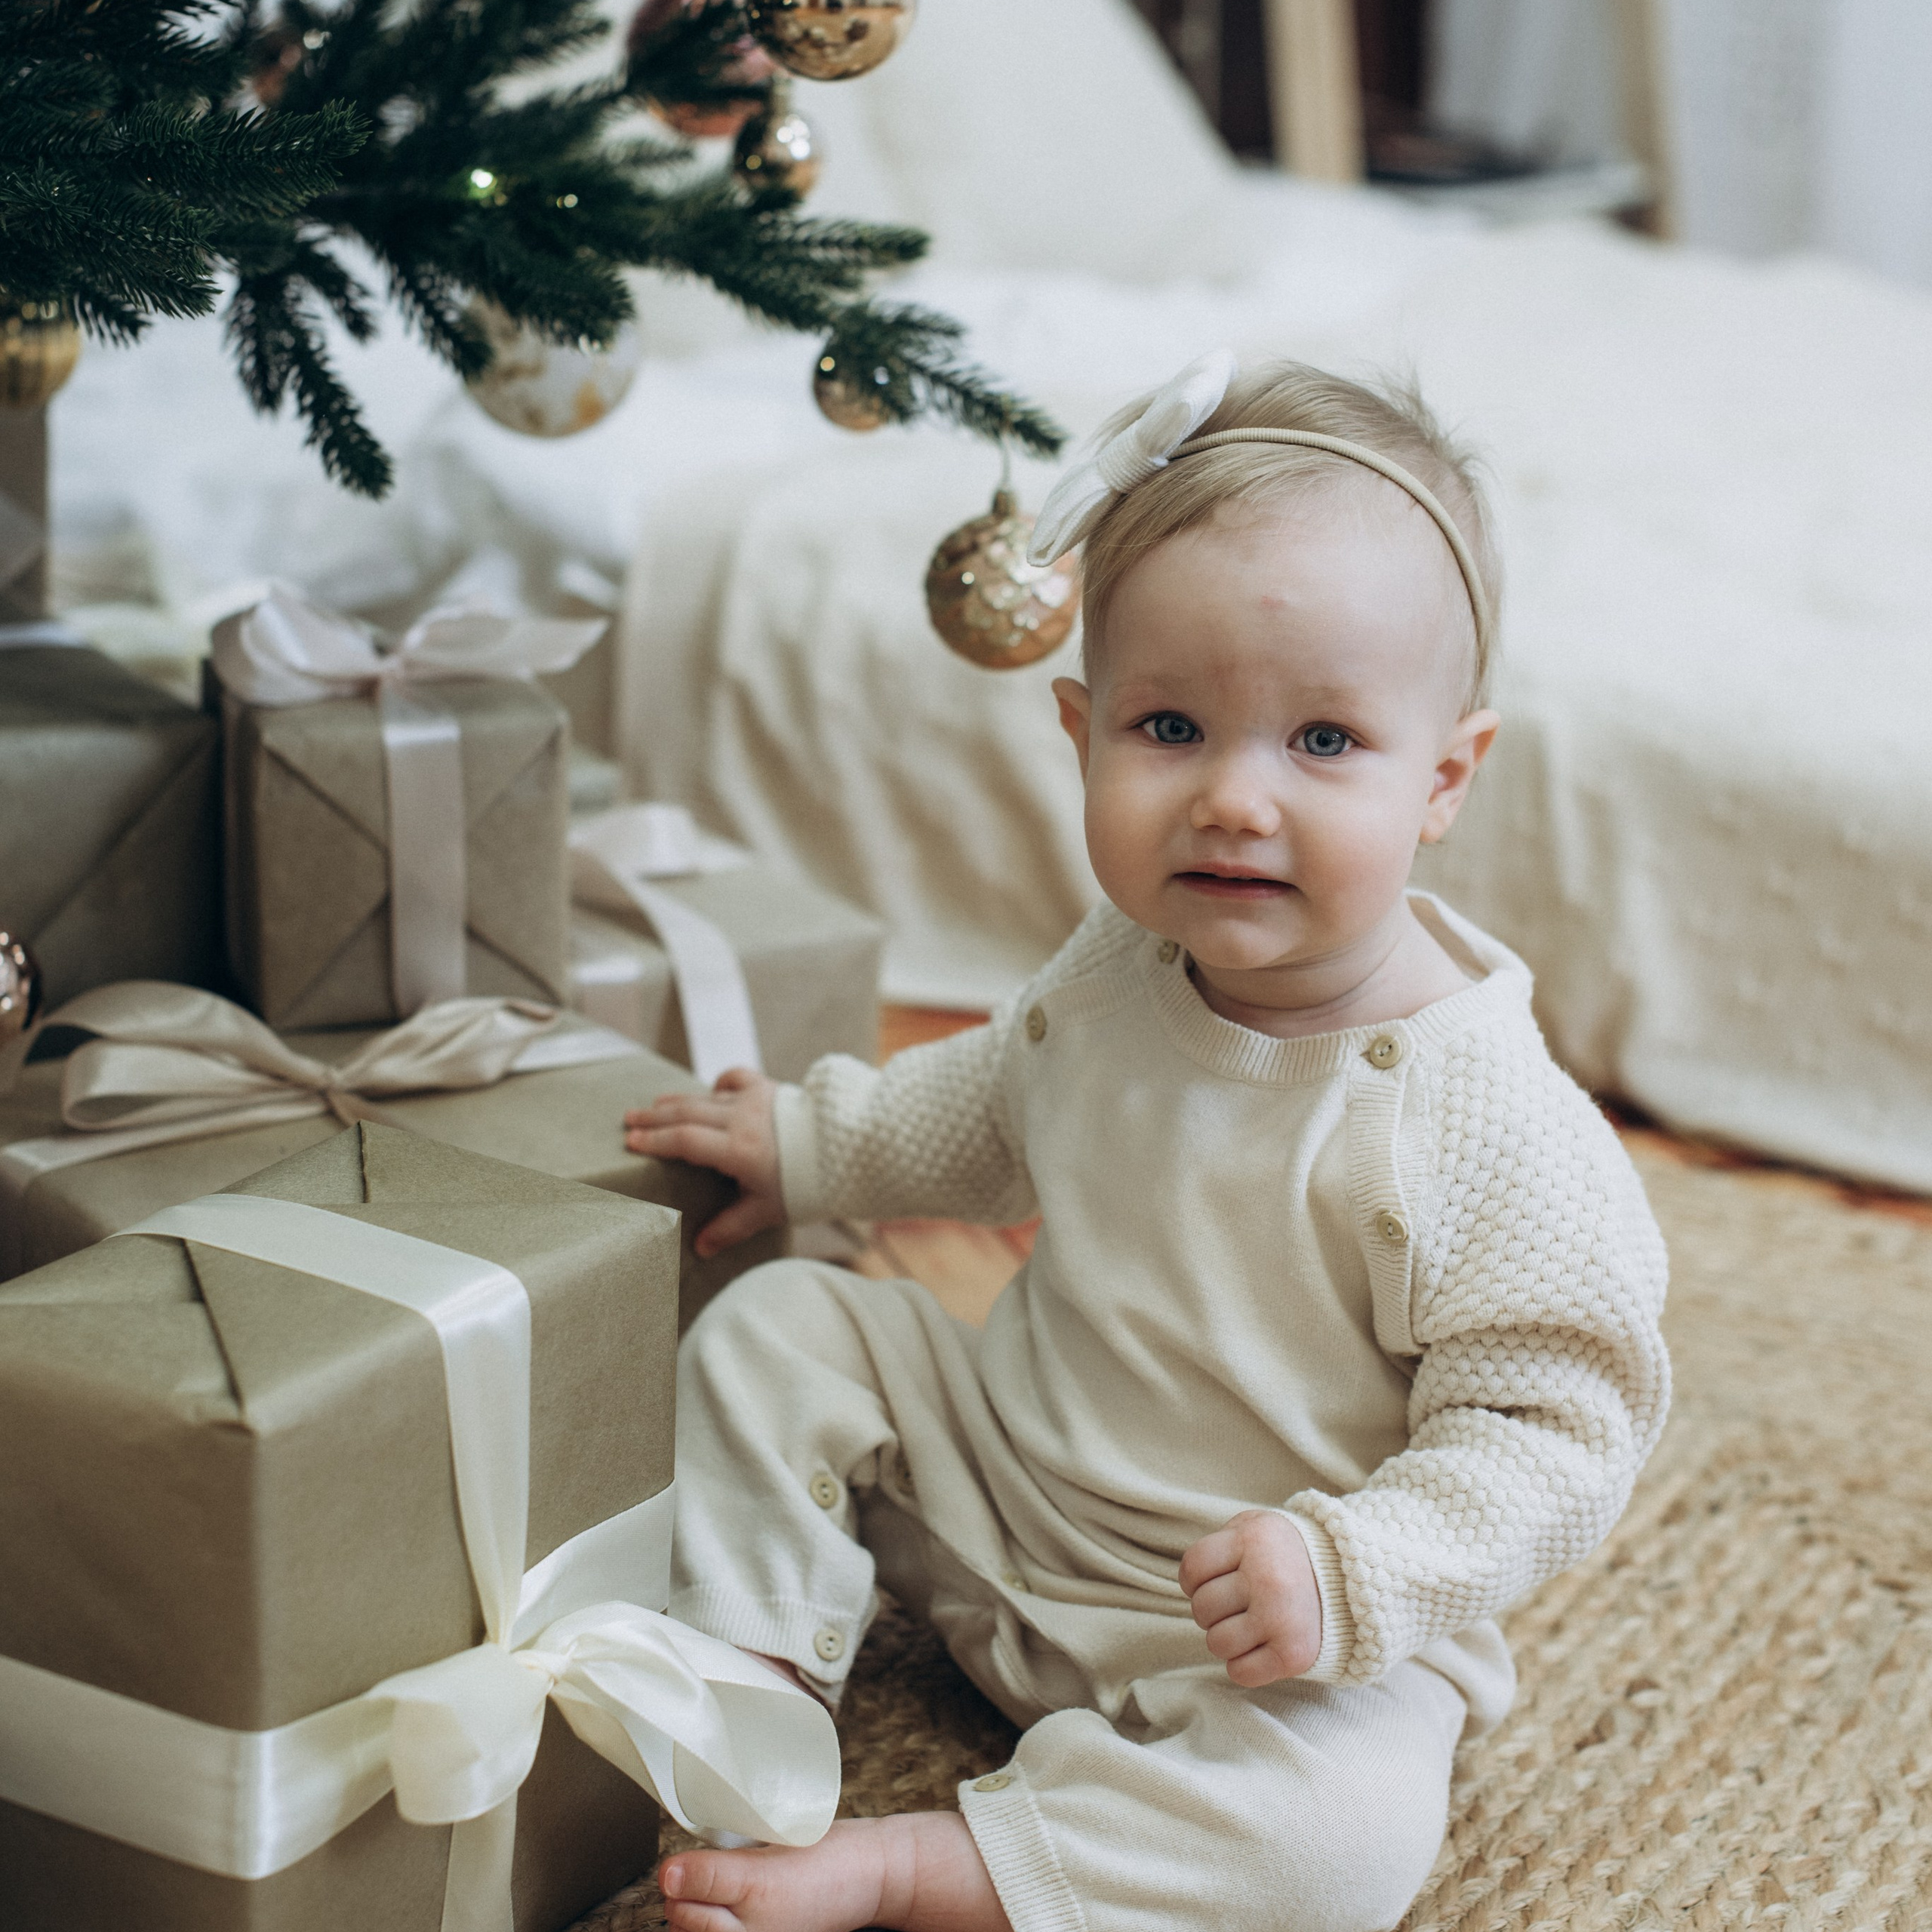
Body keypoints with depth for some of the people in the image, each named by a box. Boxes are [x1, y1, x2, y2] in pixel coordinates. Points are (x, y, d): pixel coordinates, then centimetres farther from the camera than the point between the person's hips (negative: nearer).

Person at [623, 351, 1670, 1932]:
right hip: (1004, 1470, 6)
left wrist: (1352, 1577, -35)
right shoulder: (1128, 963, -7)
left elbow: (1556, 1433, -24)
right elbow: (1010, 1103, 17)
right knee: (775, 1336, 1)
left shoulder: (1492, 1133, -29)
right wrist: (817, 1139, 10)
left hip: (1272, 1647, -6)